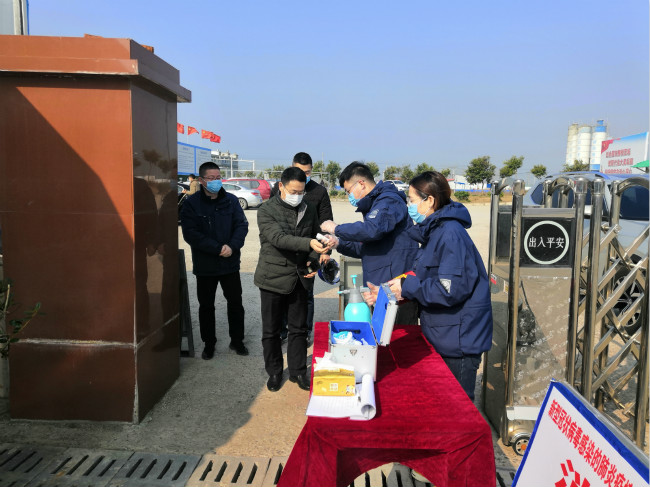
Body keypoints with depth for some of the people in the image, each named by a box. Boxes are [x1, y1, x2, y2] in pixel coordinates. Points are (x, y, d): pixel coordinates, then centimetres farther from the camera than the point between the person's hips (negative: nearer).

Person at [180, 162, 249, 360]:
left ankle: (237, 340, 28)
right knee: (206, 306, 12)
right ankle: (209, 343, 28)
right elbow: (191, 234, -14)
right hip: (204, 265, -2)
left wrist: (232, 246, -20)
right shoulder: (192, 203, -7)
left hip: (230, 263, 2)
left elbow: (242, 225, -2)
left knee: (235, 303, 10)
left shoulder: (231, 200, 1)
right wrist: (218, 248, -20)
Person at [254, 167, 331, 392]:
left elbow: (316, 238, 15)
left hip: (299, 278, 3)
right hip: (273, 278, -3)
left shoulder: (308, 210, 5)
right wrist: (309, 244, -38)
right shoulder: (266, 210, -10)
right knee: (271, 330, 9)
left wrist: (314, 261, -4)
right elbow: (278, 238, -25)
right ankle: (274, 372, 27)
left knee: (298, 328, 12)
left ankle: (298, 371, 28)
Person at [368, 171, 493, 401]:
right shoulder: (433, 232, 10)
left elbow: (451, 289, -28)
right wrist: (387, 293, 9)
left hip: (459, 339, -10)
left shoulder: (451, 234, -22)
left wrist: (407, 287, -17)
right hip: (443, 337, 10)